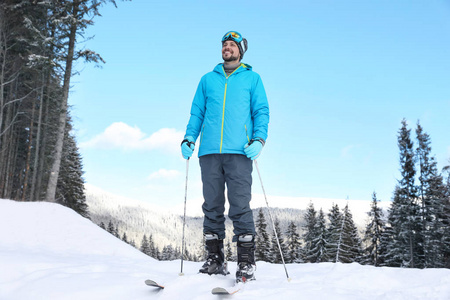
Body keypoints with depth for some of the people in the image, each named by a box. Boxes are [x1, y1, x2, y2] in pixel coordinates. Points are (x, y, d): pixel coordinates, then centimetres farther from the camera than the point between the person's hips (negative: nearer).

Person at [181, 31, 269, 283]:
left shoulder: (252, 78, 15)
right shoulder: (208, 79, 22)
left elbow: (261, 112, 9)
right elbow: (197, 113, 21)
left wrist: (259, 139, -7)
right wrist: (189, 138, 5)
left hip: (239, 152, -3)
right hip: (209, 152, 3)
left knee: (240, 207, -8)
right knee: (212, 207, 3)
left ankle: (247, 262, -2)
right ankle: (215, 259, 11)